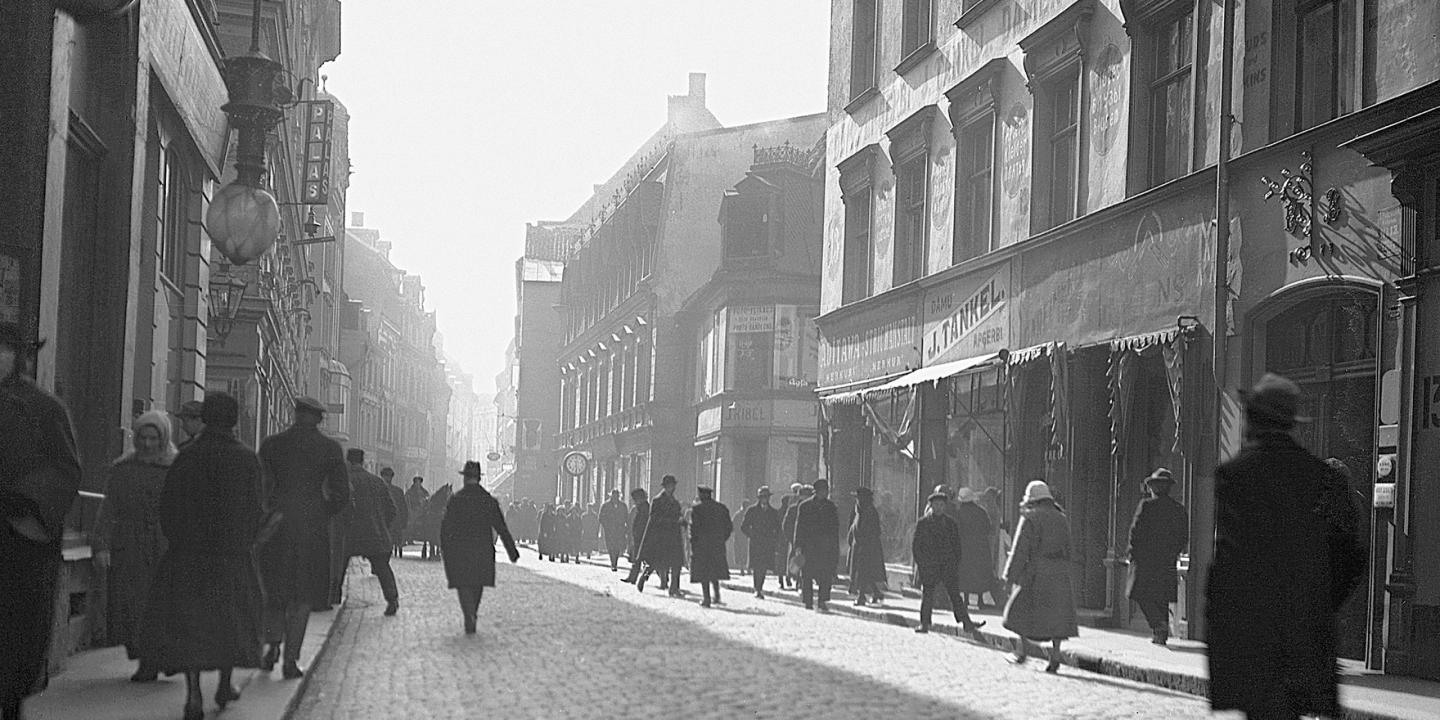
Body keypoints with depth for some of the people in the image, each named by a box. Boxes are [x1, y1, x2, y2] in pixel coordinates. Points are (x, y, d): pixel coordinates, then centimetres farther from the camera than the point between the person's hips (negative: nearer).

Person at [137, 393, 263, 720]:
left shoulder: (188, 456, -5)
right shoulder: (247, 460, -5)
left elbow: (168, 506, -3)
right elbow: (254, 509, -2)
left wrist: (178, 541, 10)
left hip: (189, 551, -1)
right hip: (233, 552, 1)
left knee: (186, 620, 0)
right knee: (232, 615, 18)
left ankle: (193, 693, -13)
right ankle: (225, 685, 26)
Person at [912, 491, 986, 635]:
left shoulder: (950, 523, 11)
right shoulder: (922, 523, 5)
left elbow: (957, 546, 14)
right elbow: (915, 545, 4)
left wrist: (956, 563, 5)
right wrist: (920, 563, -4)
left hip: (948, 564, 1)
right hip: (928, 565, -1)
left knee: (954, 593, -4)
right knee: (927, 593, 0)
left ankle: (967, 623, -9)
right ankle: (924, 624, 9)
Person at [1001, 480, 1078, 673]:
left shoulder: (1030, 518, -6)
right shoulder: (1061, 518, 11)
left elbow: (1020, 549, -9)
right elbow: (1066, 548, 14)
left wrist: (1011, 574, -5)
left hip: (1035, 572, -4)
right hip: (1060, 573, 4)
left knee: (1023, 609, 9)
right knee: (1057, 614, 5)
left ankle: (1021, 652, 8)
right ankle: (1055, 656, 0)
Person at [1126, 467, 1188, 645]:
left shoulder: (1146, 505, -7)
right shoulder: (1179, 509, 9)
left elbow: (1136, 530, -9)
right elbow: (1184, 537, 12)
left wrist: (1133, 554, 0)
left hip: (1145, 558, -5)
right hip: (1168, 563, 5)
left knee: (1142, 594, 0)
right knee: (1163, 598, 11)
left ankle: (1158, 624, -20)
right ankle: (1161, 634, 10)